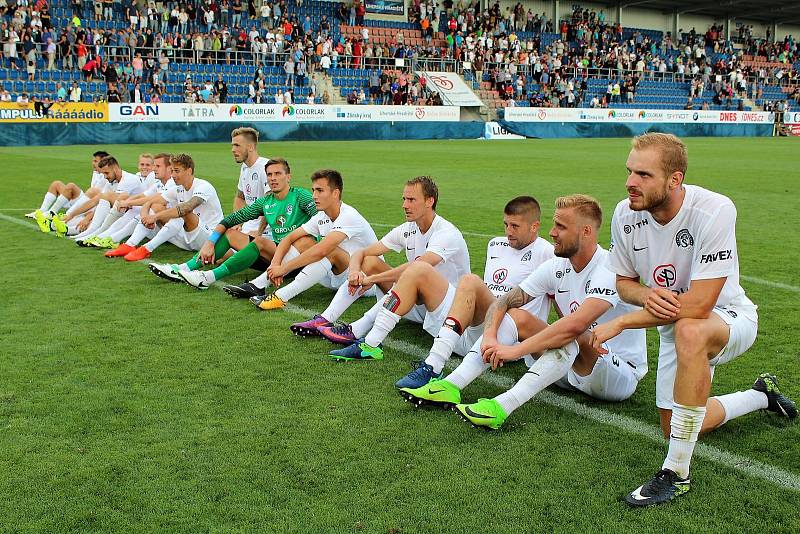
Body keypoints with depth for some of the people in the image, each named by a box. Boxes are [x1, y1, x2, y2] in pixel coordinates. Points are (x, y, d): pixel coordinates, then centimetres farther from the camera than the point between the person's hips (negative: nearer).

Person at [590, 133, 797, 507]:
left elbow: (698, 305, -35)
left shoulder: (714, 210, -31)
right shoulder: (625, 214, -14)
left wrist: (619, 323, -31)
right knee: (674, 429, 14)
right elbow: (624, 282, 1)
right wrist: (647, 296, -24)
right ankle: (761, 396, 42)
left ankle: (676, 474, -31)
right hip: (673, 324, 7)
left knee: (688, 332, -43)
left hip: (729, 317, -6)